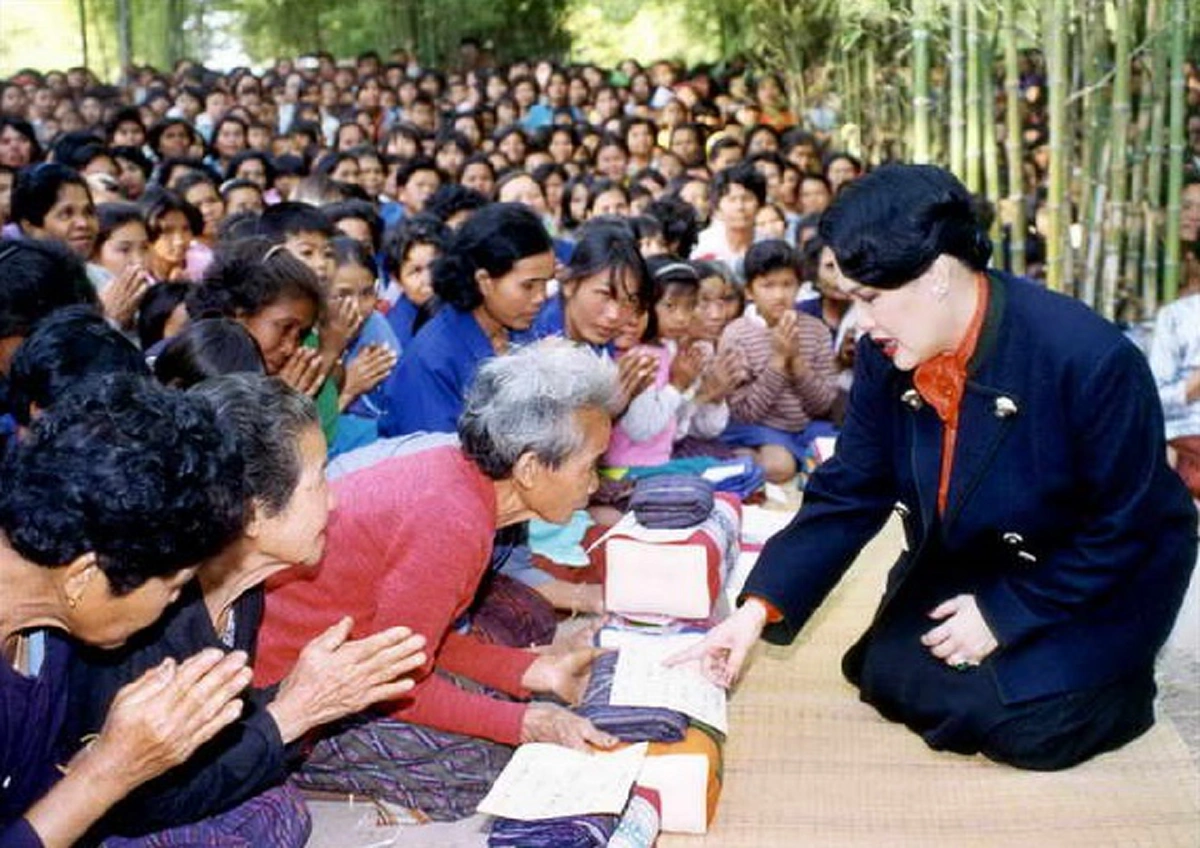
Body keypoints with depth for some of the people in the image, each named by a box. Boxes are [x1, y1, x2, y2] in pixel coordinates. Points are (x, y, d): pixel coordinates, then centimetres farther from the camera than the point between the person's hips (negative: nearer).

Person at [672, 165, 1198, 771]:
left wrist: (1006, 613, -21)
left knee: (1024, 725, -19)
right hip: (967, 564, 5)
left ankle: (1106, 679, 12)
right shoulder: (887, 356, -14)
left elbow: (1126, 527, -21)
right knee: (892, 678, -9)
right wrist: (759, 607, -19)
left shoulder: (1090, 358, -30)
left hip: (1106, 576, -5)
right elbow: (848, 494, -8)